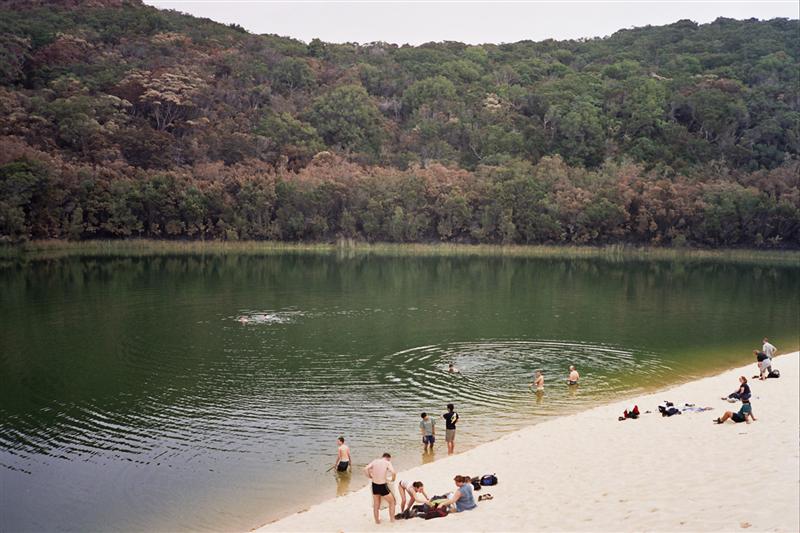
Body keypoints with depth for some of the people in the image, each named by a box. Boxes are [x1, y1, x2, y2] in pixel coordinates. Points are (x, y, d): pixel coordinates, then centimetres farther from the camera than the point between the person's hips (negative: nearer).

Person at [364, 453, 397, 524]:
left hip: (374, 485, 4)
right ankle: (392, 519, 21)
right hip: (383, 486, -4)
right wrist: (392, 479, -2)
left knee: (376, 505, 22)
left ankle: (377, 520, 30)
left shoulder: (375, 461, 4)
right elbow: (393, 473, -21)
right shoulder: (387, 463, -7)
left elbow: (365, 469, -5)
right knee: (392, 502, 19)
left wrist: (370, 477, 6)